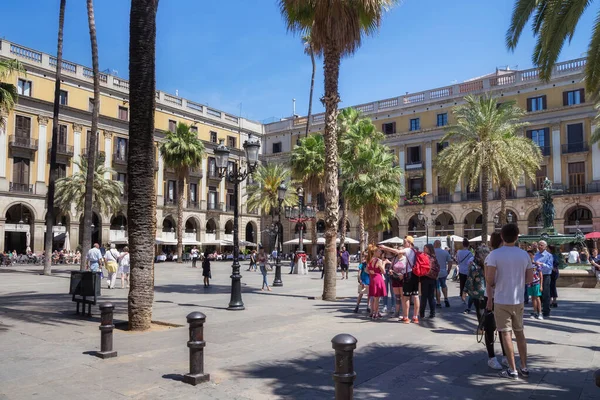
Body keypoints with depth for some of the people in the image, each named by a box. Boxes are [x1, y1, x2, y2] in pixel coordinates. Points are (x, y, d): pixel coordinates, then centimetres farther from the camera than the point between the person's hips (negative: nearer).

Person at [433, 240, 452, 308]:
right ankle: (446, 298, 14)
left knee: (437, 288, 4)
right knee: (443, 285, 25)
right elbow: (450, 262, 4)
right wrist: (448, 271, 13)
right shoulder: (445, 252, 3)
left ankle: (439, 303, 7)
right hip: (443, 273, 4)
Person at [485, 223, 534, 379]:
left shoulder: (495, 254, -13)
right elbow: (529, 279, 5)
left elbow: (489, 280, -15)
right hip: (518, 300, 4)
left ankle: (512, 370, 7)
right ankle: (524, 368, 22)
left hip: (501, 301, -4)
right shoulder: (524, 254, 0)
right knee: (520, 333, 16)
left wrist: (490, 298, 0)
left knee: (506, 334, 3)